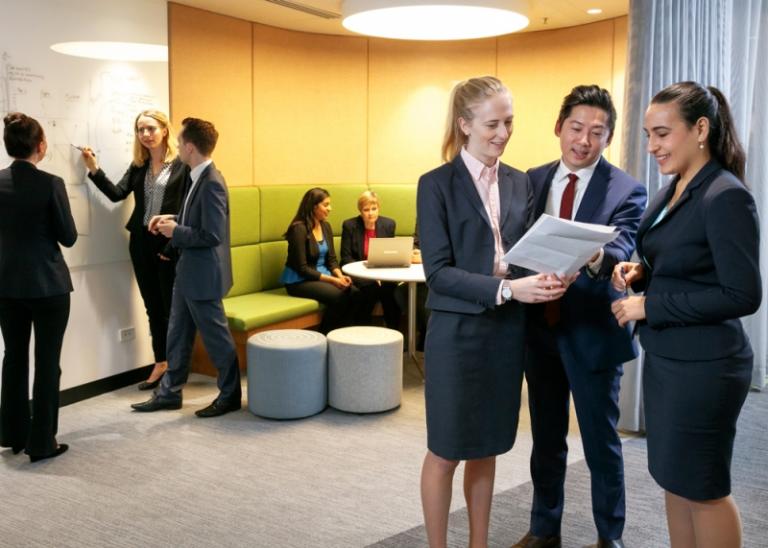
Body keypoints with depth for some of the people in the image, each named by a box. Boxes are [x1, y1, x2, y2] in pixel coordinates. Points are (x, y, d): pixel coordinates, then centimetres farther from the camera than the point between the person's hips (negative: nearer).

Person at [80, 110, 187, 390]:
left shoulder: (181, 165, -8)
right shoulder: (138, 166, 10)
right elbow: (117, 193, 3)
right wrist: (94, 169, -8)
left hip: (168, 244, -6)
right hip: (141, 242, 6)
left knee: (172, 307, 2)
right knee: (153, 307, 13)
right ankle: (161, 363, 24)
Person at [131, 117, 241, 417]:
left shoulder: (212, 183, -22)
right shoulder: (197, 177, 7)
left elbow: (212, 235, -26)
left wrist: (175, 231, -16)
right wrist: (173, 218, 6)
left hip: (203, 275, -10)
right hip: (187, 272, 10)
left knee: (216, 337, 4)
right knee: (177, 334, 17)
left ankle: (230, 396, 20)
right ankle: (169, 392, 29)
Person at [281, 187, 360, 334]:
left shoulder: (326, 226, 8)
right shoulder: (299, 229, -15)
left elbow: (332, 259, 11)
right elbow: (302, 268, -17)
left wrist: (340, 275, -10)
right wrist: (332, 280, -21)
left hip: (322, 275, 7)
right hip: (299, 281, -7)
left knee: (354, 293, -19)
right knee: (339, 296, -28)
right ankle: (324, 335, -10)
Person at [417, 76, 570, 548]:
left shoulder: (520, 183, 8)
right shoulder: (437, 185, -9)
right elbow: (438, 271, -15)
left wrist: (547, 277, -12)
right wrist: (505, 288, -25)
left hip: (508, 332, 5)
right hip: (457, 331, -5)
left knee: (487, 448, 16)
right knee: (445, 451, 6)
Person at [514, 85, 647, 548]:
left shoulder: (627, 190, -8)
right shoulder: (532, 180, 5)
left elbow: (622, 250, -25)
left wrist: (598, 257, -47)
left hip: (593, 332, -4)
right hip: (540, 329, 4)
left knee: (601, 442, 10)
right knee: (546, 439, 18)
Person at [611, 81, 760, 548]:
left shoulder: (726, 197, -19)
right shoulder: (671, 192, 8)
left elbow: (743, 295, -22)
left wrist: (650, 305, -20)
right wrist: (640, 273, -3)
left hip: (704, 365, -9)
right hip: (665, 358, 9)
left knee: (703, 487, 8)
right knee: (674, 480, 18)